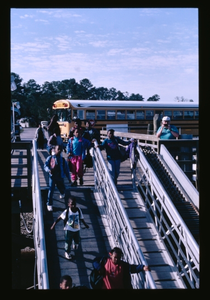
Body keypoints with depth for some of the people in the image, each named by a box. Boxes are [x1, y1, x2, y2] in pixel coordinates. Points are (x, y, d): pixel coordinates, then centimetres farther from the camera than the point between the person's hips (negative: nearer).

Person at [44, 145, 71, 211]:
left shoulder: (62, 160, 0)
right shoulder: (50, 158, -5)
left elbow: (66, 169, 6)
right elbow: (45, 166, -5)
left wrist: (69, 178, 9)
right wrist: (48, 170, -27)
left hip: (60, 177, 2)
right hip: (52, 177, -2)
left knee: (62, 189, 15)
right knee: (51, 190, -13)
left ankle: (62, 193, 55)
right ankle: (49, 204, -2)